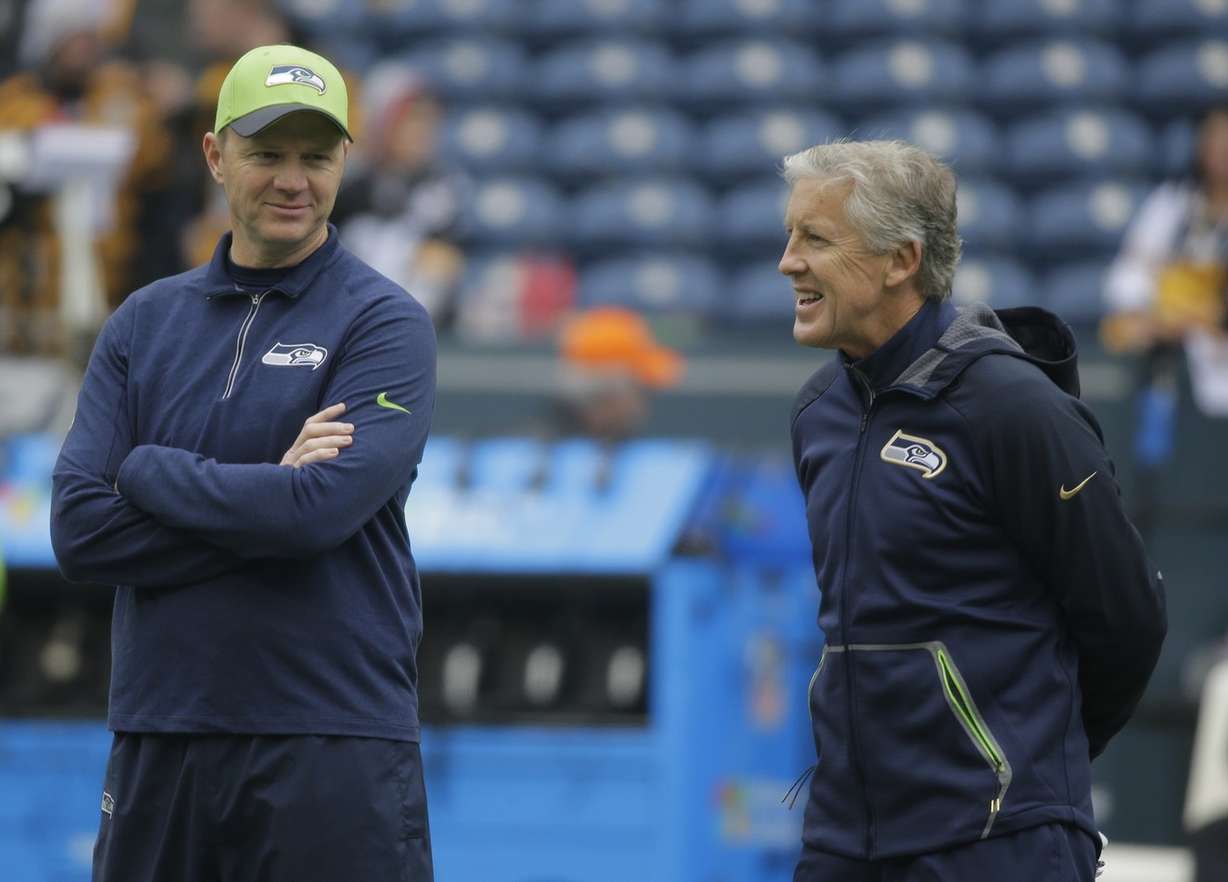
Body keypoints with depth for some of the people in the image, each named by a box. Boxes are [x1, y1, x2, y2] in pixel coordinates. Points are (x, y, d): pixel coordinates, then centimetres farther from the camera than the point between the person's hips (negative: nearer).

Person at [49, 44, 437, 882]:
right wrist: (268, 495, -9)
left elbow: (322, 510, -16)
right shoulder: (146, 322, 12)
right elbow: (79, 530, 0)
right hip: (157, 741, 4)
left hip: (333, 749, -4)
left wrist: (148, 470, -4)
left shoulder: (386, 325, -1)